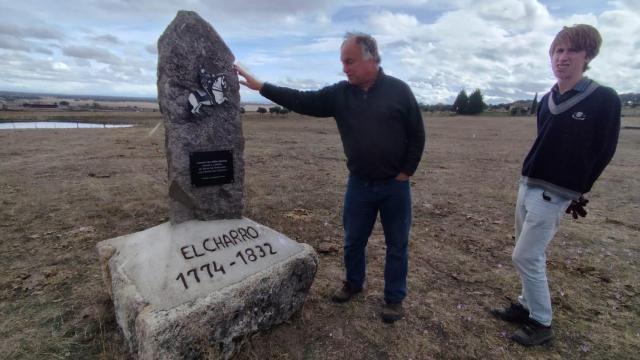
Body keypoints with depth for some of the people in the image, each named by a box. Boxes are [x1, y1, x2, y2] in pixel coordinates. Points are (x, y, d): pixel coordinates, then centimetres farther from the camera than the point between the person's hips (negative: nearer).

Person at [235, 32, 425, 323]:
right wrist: (260, 86, -11)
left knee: (396, 245, 11)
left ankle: (394, 298, 31)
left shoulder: (398, 90, -7)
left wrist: (405, 173, -6)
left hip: (395, 186, -2)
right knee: (353, 240, 16)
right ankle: (353, 283, 42)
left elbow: (417, 135, -3)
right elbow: (301, 101, -5)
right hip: (359, 184, 3)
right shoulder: (339, 94, 0)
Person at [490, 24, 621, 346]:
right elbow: (545, 145, 13)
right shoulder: (547, 100, 7)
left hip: (553, 194, -6)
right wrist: (530, 182, 6)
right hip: (527, 186, 6)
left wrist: (577, 191, 4)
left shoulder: (604, 99, -10)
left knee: (525, 257, -3)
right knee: (530, 255, 16)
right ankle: (528, 306, 32)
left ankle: (541, 323, 15)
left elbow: (604, 152, -4)